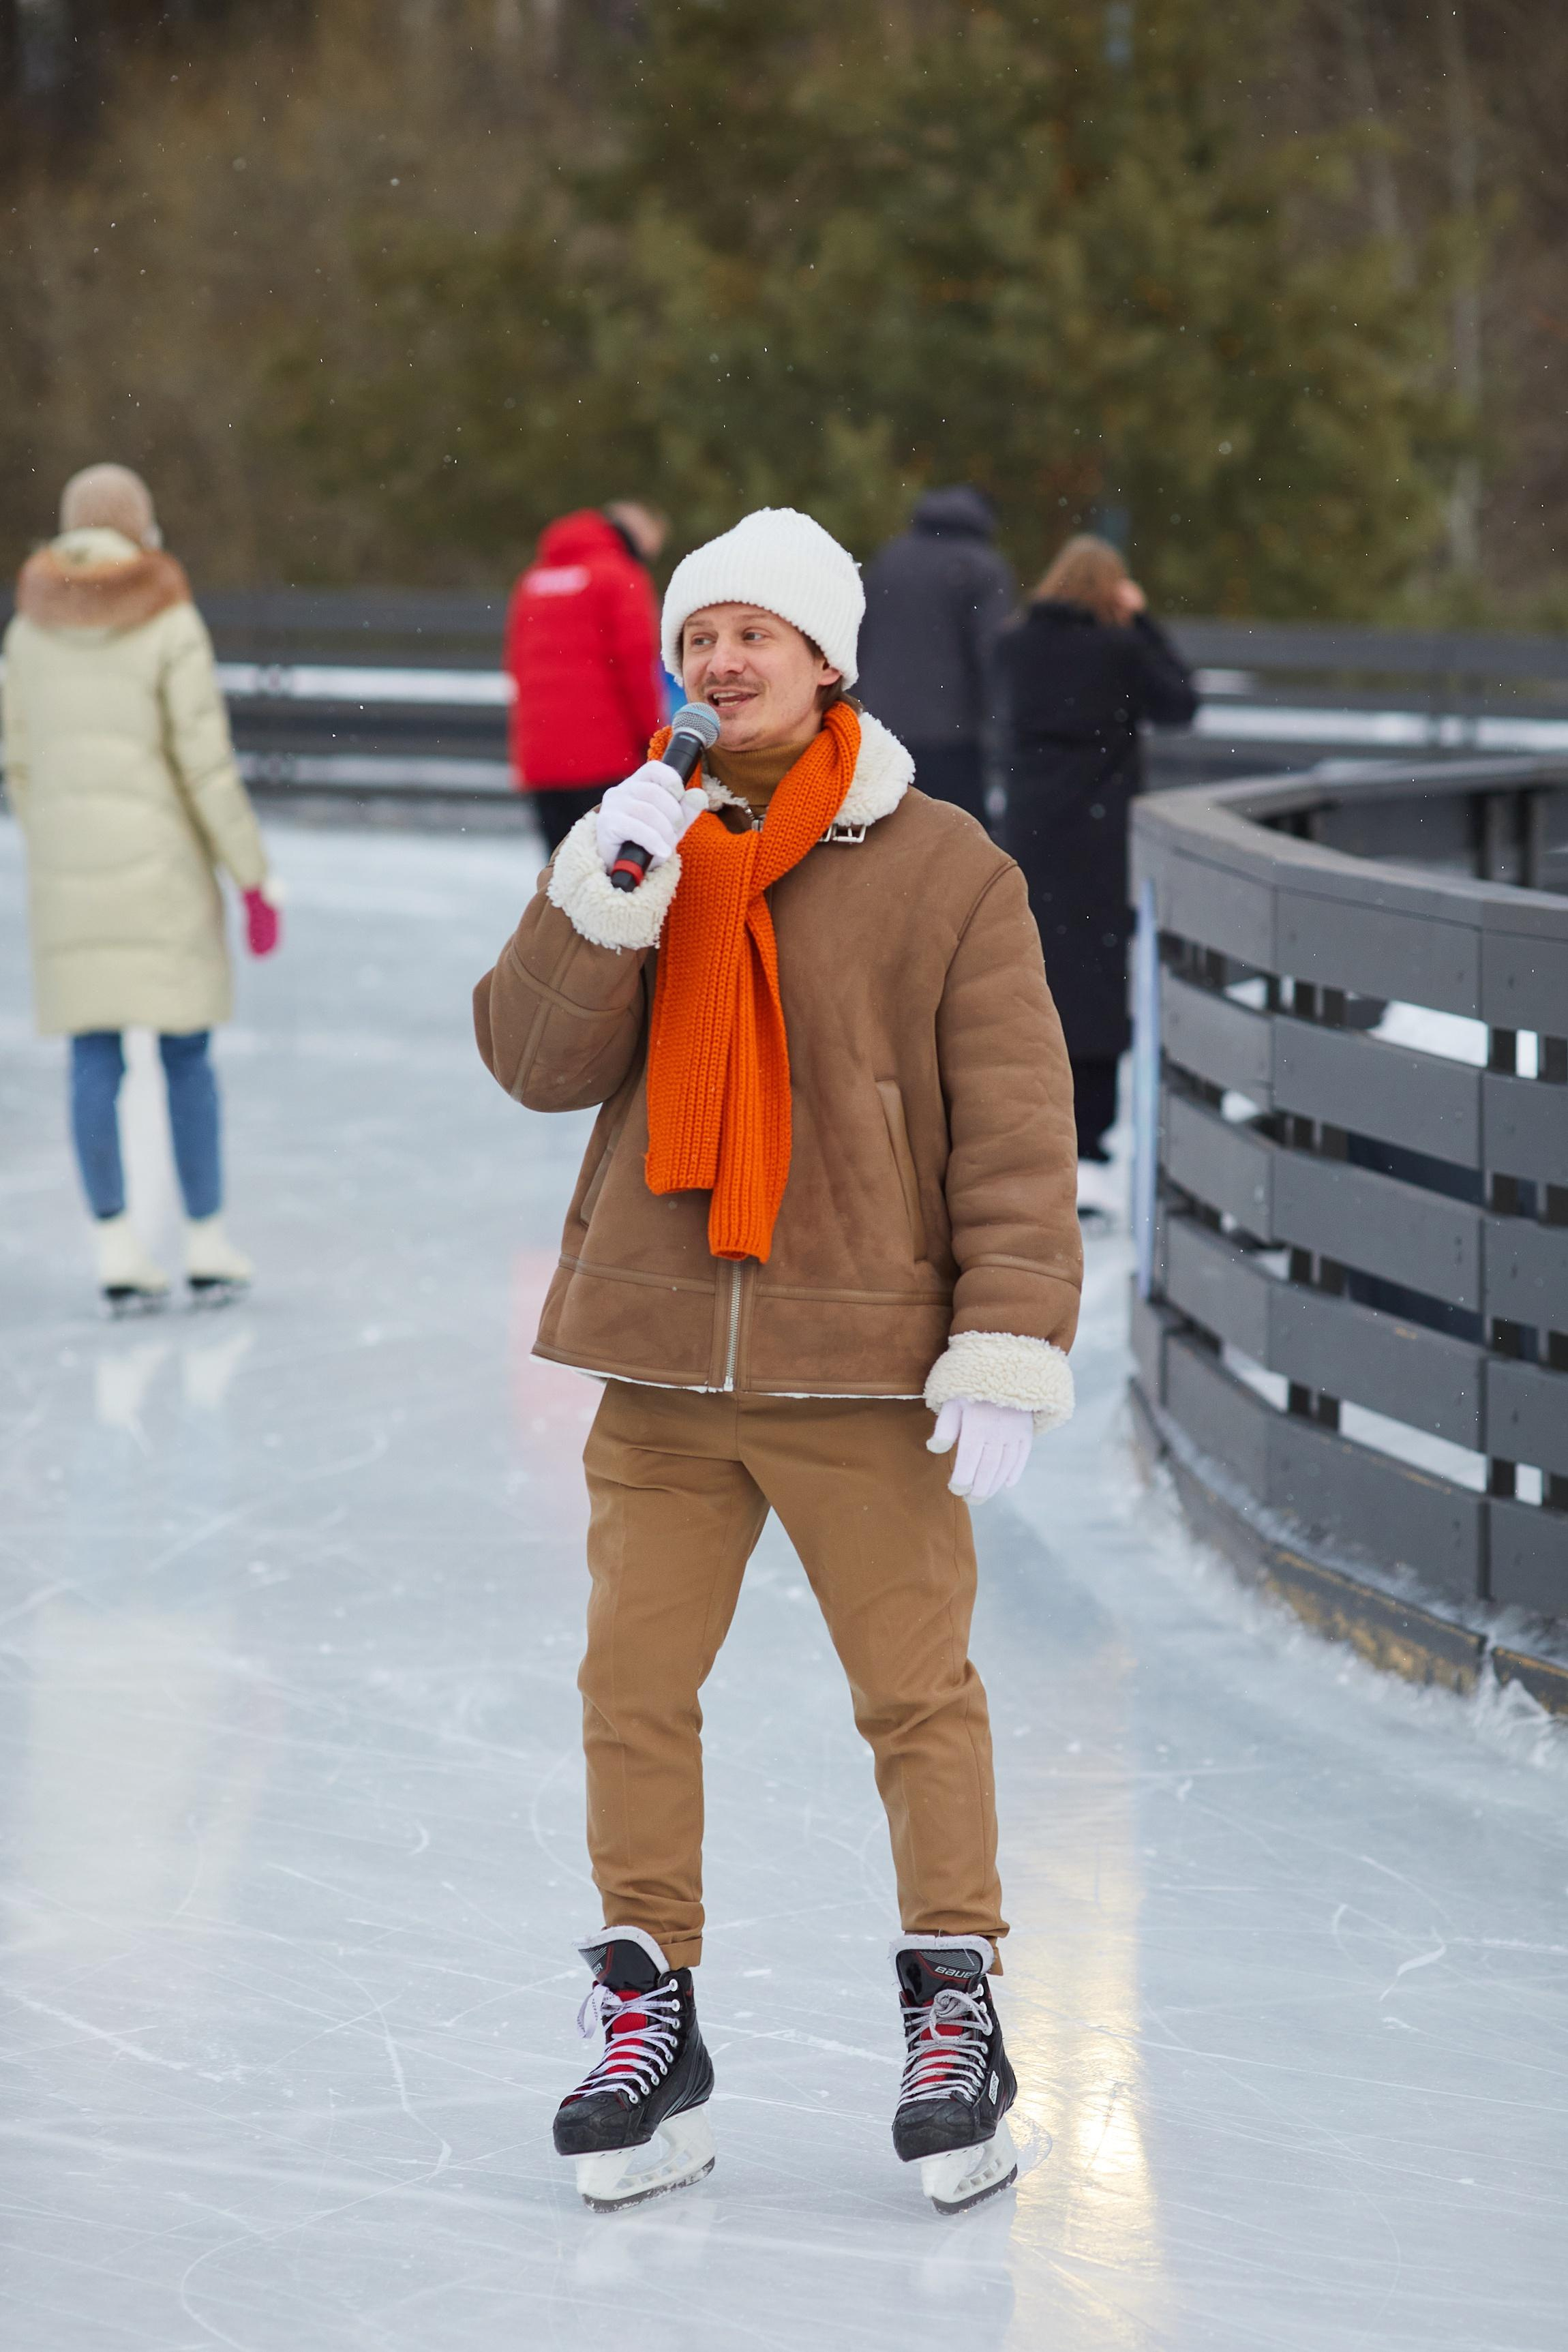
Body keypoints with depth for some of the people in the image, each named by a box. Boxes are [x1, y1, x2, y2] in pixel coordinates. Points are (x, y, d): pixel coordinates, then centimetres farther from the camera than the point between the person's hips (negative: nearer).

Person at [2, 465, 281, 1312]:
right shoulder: (168, 624, -9)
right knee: (185, 1052, 7)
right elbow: (207, 763, -11)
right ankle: (207, 1244, 10)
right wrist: (252, 877, -5)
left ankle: (116, 1244, 2)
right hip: (160, 861, -3)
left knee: (94, 1057, 5)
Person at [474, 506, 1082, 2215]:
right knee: (635, 1685, 5)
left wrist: (1009, 1341, -11)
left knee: (917, 1689, 0)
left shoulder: (946, 874, -2)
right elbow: (537, 1064, -1)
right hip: (663, 1368, 4)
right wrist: (598, 907, -16)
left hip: (865, 1370, -4)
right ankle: (648, 2025, 14)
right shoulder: (638, 845, 9)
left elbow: (1013, 1126, -4)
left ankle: (955, 2019, 10)